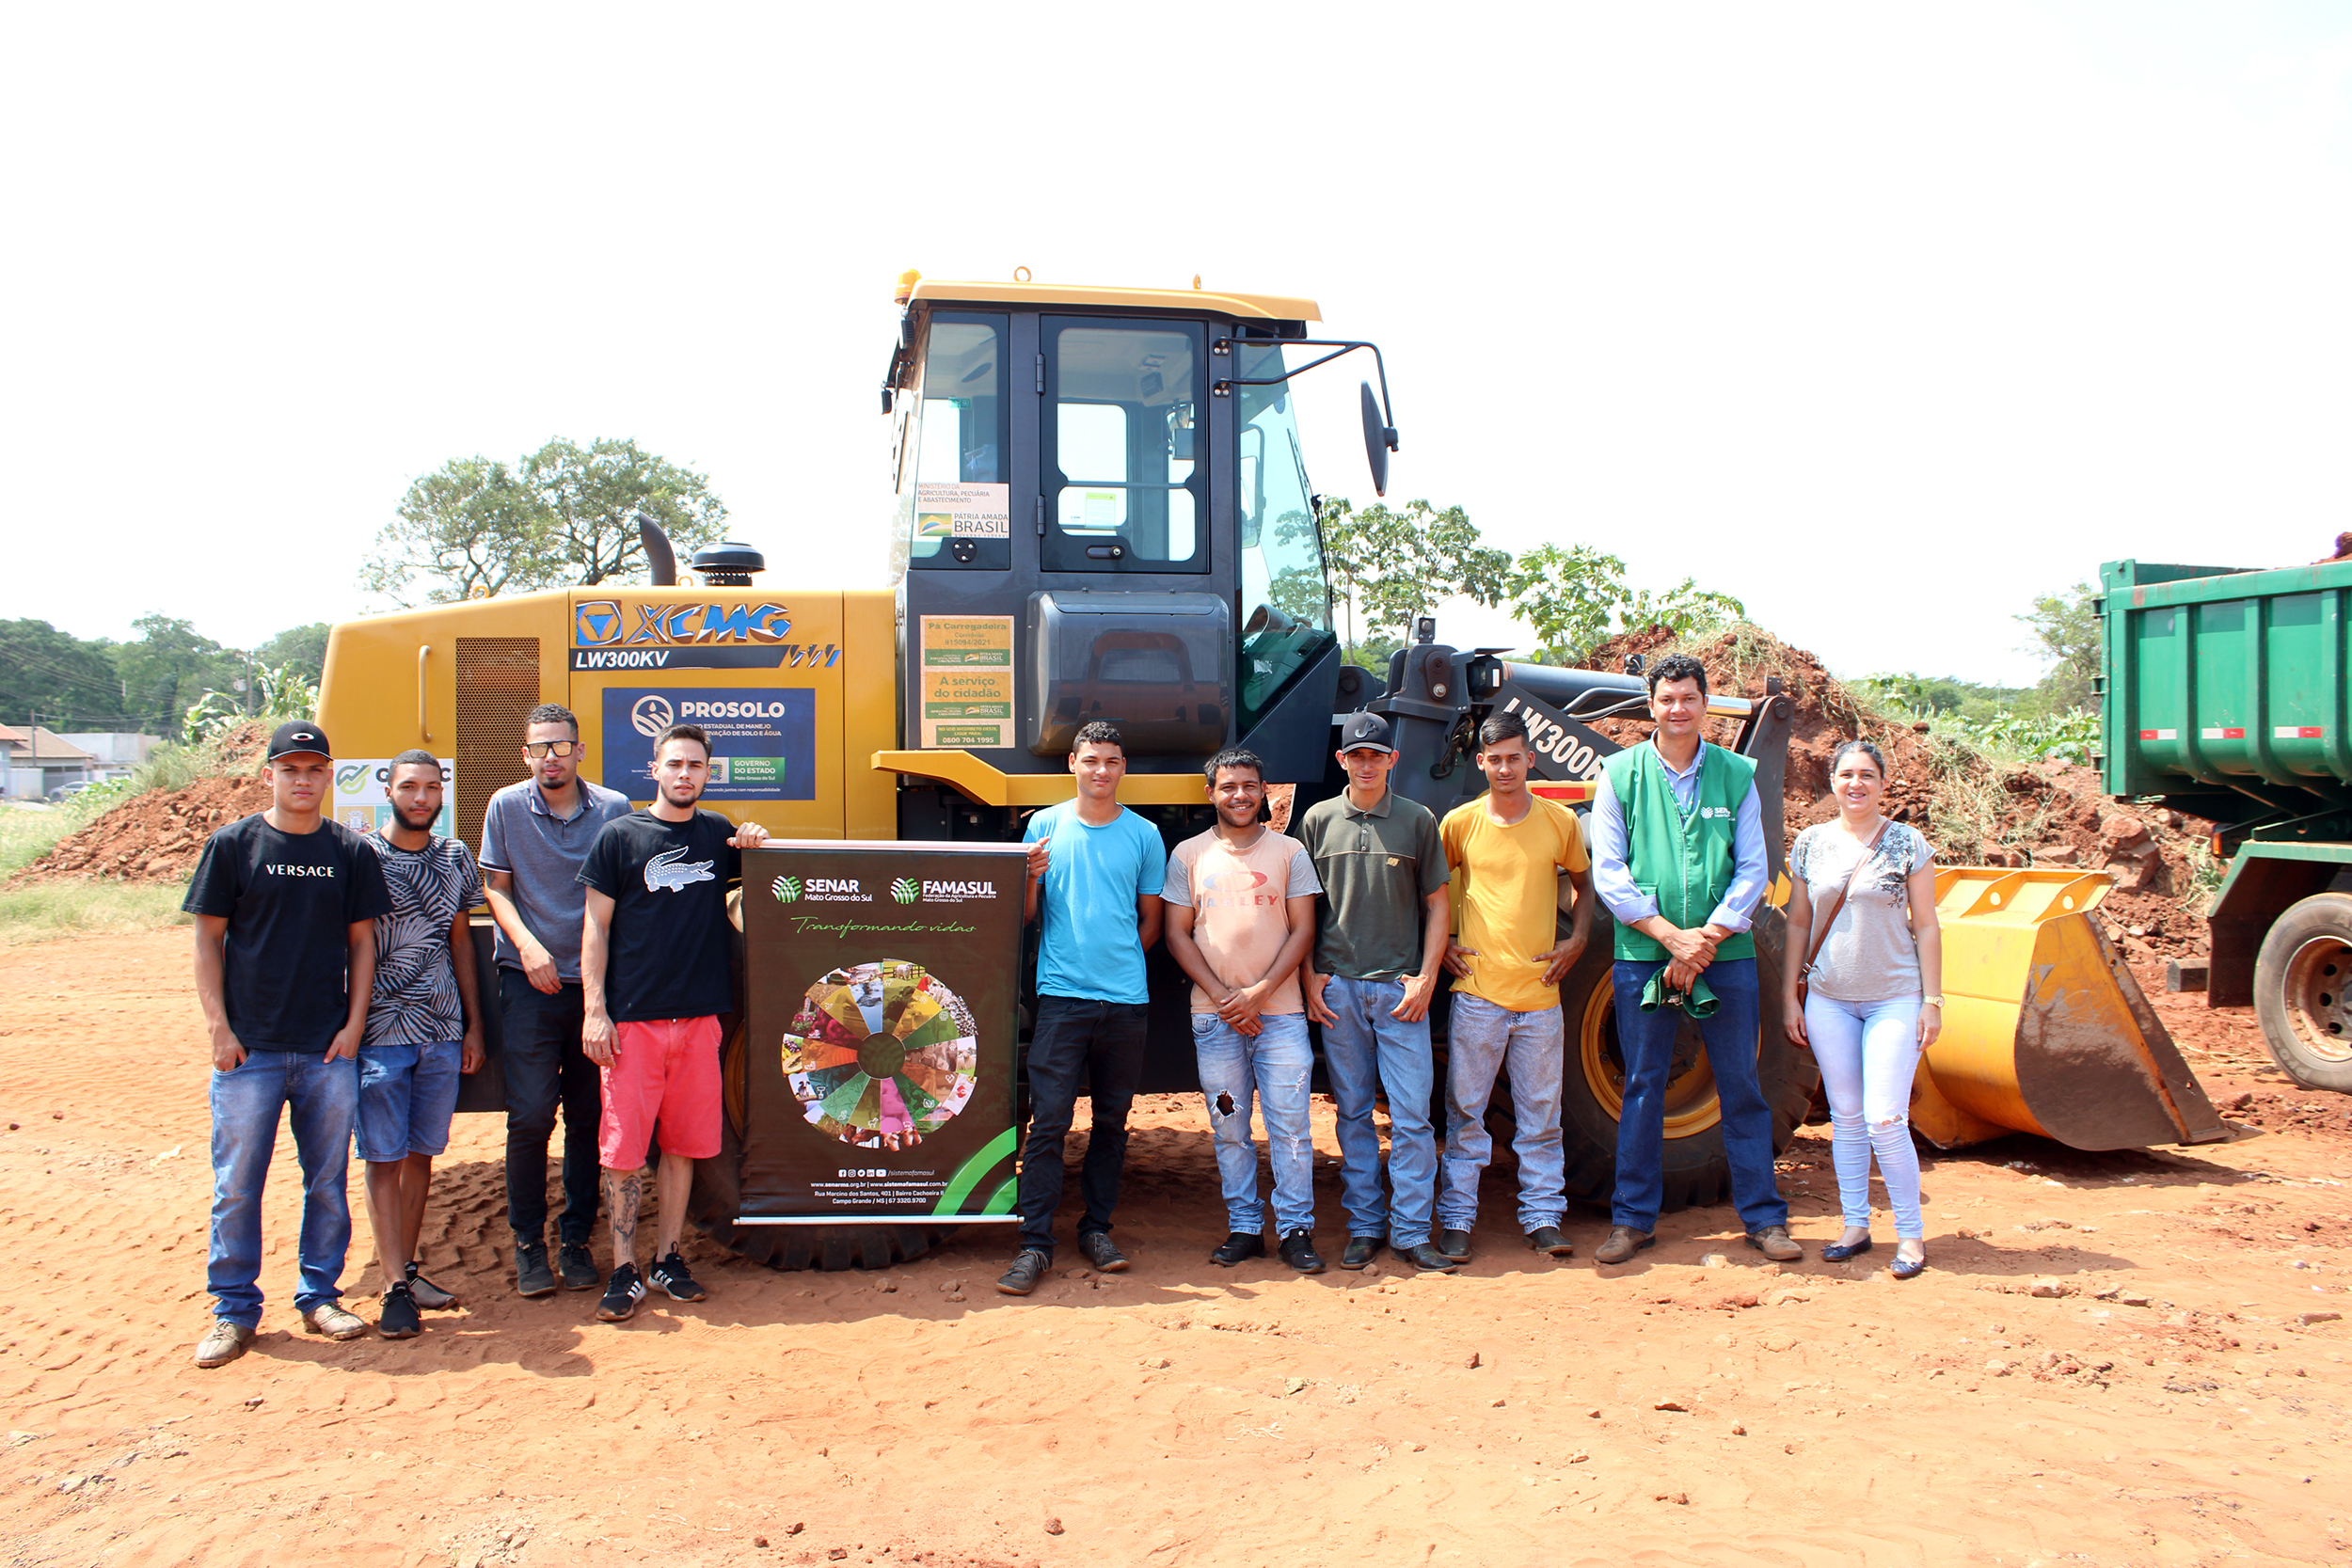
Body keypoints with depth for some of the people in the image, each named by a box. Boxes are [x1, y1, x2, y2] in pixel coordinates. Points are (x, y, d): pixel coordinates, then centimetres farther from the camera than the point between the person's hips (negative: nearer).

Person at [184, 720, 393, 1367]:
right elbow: (208, 938, 2)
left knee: (328, 1180, 8)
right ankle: (234, 1309, 13)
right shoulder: (233, 844, 1)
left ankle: (318, 1295, 21)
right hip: (249, 1047, -2)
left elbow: (362, 942, 9)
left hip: (329, 1049, 2)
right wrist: (219, 1027, -5)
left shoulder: (350, 851, 6)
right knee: (237, 1184, 2)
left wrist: (354, 1024, 1)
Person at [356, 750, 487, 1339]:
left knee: (421, 1151, 10)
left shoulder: (455, 858, 9)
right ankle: (396, 1288, -1)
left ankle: (408, 1268, 20)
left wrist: (473, 1024, 14)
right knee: (384, 1157, -3)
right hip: (380, 1030, -4)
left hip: (442, 1032, 5)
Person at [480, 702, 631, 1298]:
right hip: (531, 983, -1)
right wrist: (526, 944, -9)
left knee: (589, 1117, 5)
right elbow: (496, 888, 6)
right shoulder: (506, 807, 3)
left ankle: (576, 1238, 17)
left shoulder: (614, 810, 3)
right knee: (530, 1115, -4)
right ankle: (528, 1243, 10)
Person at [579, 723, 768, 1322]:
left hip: (699, 1015, 3)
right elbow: (596, 927, 0)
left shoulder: (720, 834, 10)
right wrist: (594, 1010, -7)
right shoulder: (620, 836, 1)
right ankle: (624, 1270, 7)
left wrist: (755, 846, 2)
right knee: (624, 1145, -2)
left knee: (685, 1141, 8)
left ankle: (668, 1257, 20)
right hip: (632, 1018, -3)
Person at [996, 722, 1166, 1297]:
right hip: (1061, 996, -1)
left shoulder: (1143, 835, 8)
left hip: (1126, 999, 2)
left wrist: (1120, 963, 4)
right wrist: (1031, 877, -10)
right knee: (1048, 1120, -7)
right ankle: (1035, 1244, -4)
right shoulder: (1045, 826, 7)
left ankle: (1097, 1228, 22)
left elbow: (1151, 920, 14)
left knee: (1112, 1120, 10)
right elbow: (1025, 915, 8)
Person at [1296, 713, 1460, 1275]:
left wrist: (1427, 976, -2)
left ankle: (1411, 1231, 4)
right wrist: (1308, 975, 2)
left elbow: (1438, 902, 7)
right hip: (1337, 989, 1)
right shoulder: (1318, 820, 7)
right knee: (1353, 1113, 7)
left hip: (1402, 990, -1)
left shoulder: (1418, 820, 5)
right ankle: (1364, 1226, 16)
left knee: (1412, 1115, -3)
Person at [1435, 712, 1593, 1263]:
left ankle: (1543, 1217, 18)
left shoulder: (1560, 821, 4)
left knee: (1541, 1114, 8)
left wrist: (1578, 938, 6)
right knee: (1465, 1112, 3)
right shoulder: (1460, 823, 0)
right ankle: (1455, 1220, 11)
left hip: (1539, 991, 1)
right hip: (1477, 992, -1)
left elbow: (1583, 884, 19)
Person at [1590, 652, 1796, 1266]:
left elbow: (1753, 869, 2)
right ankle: (1633, 1218, 16)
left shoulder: (1737, 775, 5)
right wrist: (1671, 935, -11)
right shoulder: (1620, 774, 2)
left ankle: (1763, 1216, 18)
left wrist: (1707, 938, -10)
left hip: (1725, 955, 1)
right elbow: (1608, 871, -2)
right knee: (1642, 1088, 6)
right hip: (1643, 955, -1)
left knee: (1742, 1088, 7)